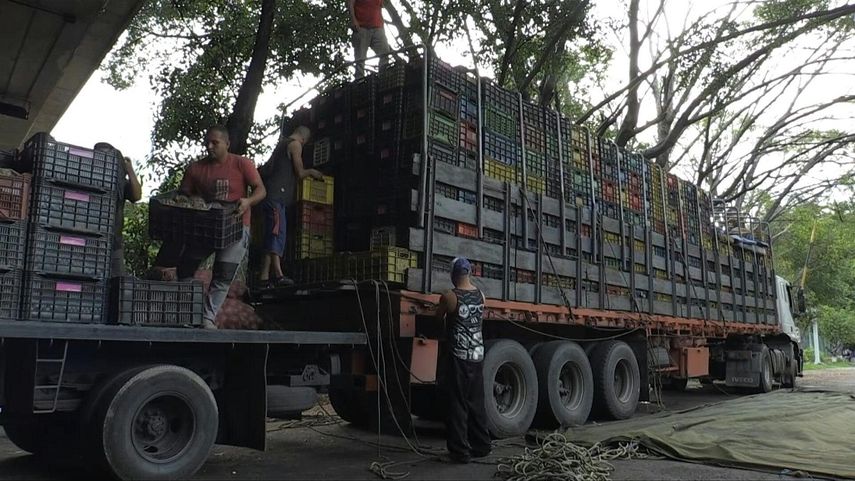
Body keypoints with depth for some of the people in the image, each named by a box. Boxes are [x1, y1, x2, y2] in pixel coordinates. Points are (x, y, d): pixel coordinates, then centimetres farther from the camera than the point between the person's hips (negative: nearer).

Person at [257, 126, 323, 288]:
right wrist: (311, 172, 15)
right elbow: (300, 173, -7)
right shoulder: (295, 144, -1)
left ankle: (264, 277, 2)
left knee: (271, 237, 5)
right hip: (277, 196, -9)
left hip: (271, 195, 9)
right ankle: (278, 275, -26)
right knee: (277, 234, -18)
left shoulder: (282, 143, 25)